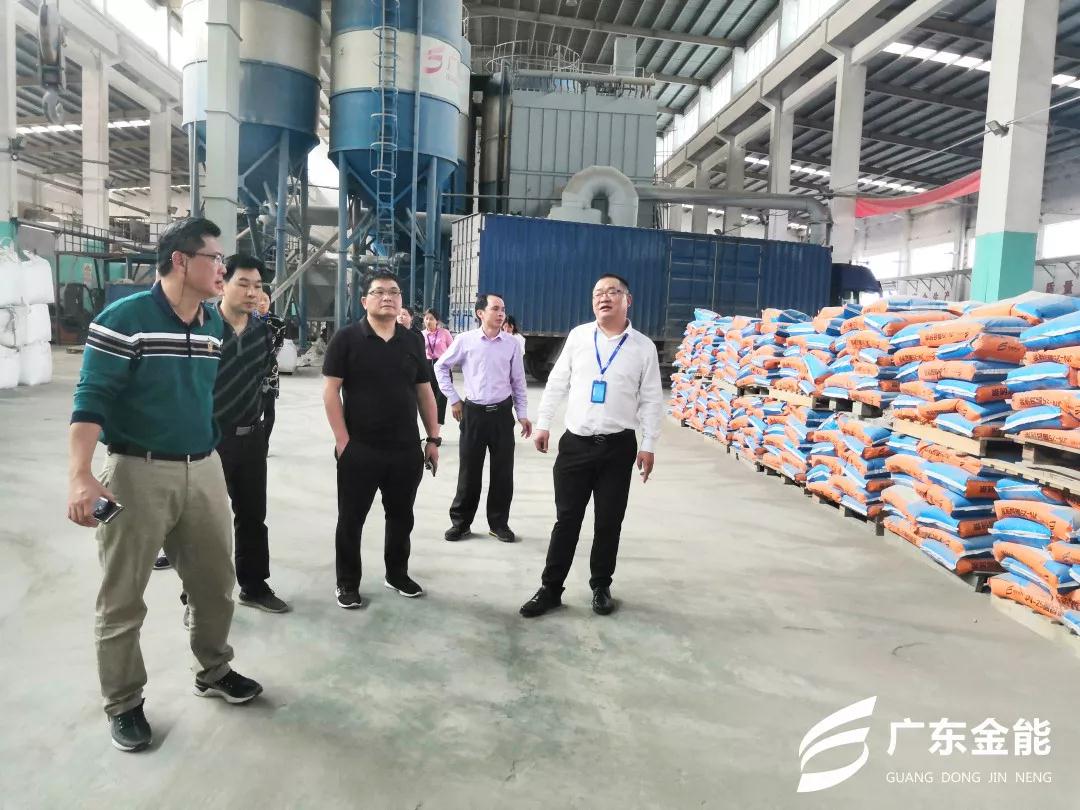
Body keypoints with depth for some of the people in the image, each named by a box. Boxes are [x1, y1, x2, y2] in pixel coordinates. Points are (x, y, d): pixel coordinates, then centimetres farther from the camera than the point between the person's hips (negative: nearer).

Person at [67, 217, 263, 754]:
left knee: (216, 583, 15)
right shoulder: (123, 320, -13)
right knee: (122, 598, 9)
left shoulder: (215, 326, 8)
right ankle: (123, 703, 26)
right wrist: (80, 476, -26)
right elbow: (91, 401, -16)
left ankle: (213, 672, 37)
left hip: (203, 471, 6)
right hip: (136, 473, -6)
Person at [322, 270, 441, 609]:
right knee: (351, 519, 8)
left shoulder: (413, 341, 7)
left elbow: (424, 392, 11)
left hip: (407, 449, 4)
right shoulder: (346, 339, -5)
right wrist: (343, 441, -12)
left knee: (401, 516, 15)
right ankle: (348, 583, 24)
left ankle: (397, 574, 34)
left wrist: (433, 438, 7)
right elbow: (331, 391, -7)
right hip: (359, 450, -3)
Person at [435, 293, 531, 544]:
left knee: (503, 471, 6)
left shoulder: (512, 344, -1)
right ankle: (461, 522, 22)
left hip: (502, 412, 1)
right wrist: (453, 399, 5)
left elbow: (518, 381, 6)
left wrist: (523, 414, 5)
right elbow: (441, 366, 8)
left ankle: (499, 523, 22)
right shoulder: (465, 340, -4)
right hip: (473, 412, -1)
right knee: (469, 470, 6)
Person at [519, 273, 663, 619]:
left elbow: (651, 400, 1)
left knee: (609, 522, 10)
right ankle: (550, 588, 18)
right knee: (566, 519, 7)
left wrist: (649, 445, -3)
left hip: (618, 447, 0)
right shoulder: (578, 336, 3)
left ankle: (601, 587, 28)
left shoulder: (643, 347, 0)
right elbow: (557, 383, 8)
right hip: (575, 443, 1)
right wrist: (543, 424, 6)